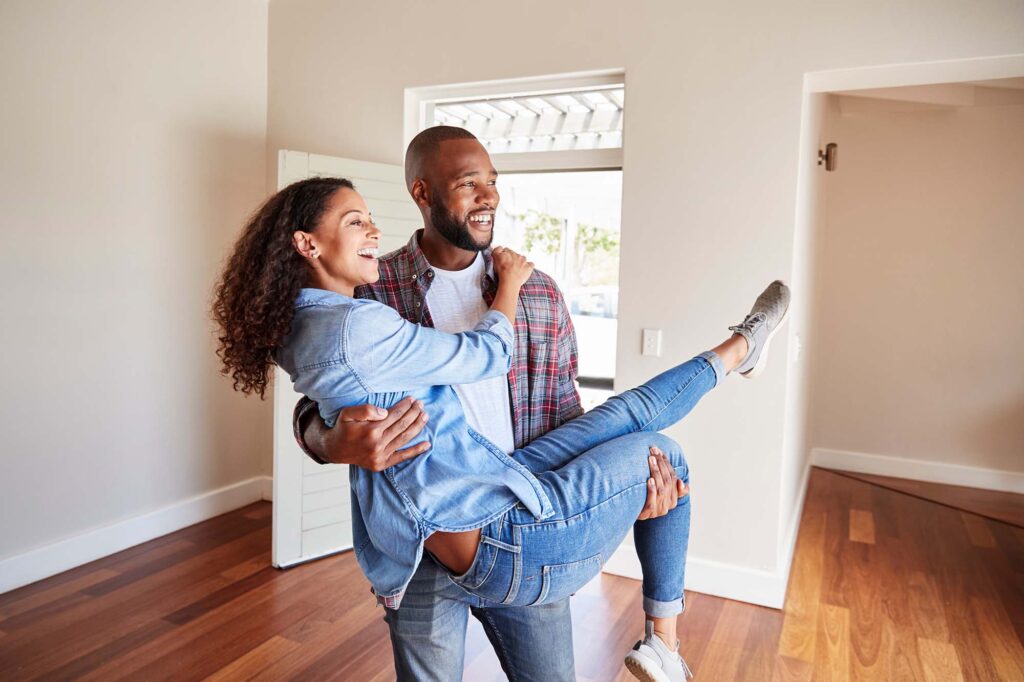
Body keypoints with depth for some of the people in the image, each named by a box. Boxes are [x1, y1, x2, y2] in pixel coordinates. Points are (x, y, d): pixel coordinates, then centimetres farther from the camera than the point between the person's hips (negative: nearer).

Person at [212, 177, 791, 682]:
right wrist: (510, 282, 6)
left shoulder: (300, 330, 7)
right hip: (513, 541, -9)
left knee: (630, 411, 13)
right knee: (661, 451, 9)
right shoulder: (357, 328, -22)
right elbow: (490, 355, -12)